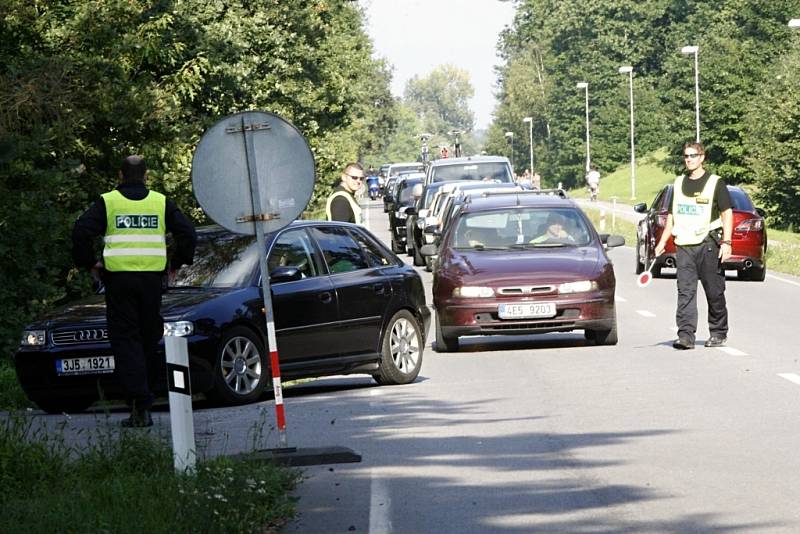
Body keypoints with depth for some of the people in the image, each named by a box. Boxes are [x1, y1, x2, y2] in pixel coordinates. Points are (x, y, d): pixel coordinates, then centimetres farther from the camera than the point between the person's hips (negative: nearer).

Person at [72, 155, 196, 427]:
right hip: (151, 278, 2)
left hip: (118, 277, -2)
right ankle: (142, 404, 18)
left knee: (125, 340, -2)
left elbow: (81, 231, -8)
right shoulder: (161, 203, 8)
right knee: (148, 340, 12)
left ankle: (139, 402, -17)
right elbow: (188, 233, 4)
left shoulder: (107, 202, 3)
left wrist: (89, 263, 5)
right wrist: (176, 263, 15)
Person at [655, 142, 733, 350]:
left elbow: (727, 213, -3)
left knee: (714, 292, 2)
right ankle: (686, 335, -12)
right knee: (685, 291, -7)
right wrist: (663, 241, 17)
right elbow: (672, 215, 22)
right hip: (684, 245, 4)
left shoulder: (715, 183, 0)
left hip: (708, 245, -4)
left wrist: (726, 242, -12)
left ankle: (719, 333, 14)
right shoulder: (679, 183, 15)